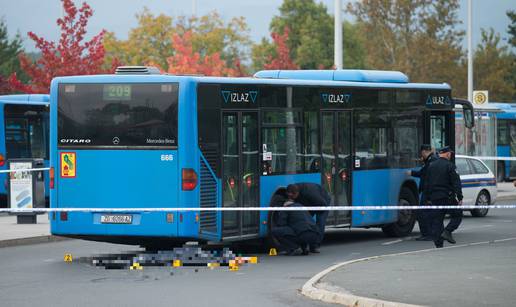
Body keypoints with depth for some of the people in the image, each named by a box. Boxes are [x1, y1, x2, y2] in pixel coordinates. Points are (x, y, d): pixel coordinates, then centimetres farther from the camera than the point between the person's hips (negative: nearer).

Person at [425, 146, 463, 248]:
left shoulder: (431, 166, 11)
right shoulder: (449, 166, -7)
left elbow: (427, 183, 16)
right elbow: (456, 183, -11)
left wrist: (429, 198, 21)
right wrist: (459, 198, -10)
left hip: (435, 197, 5)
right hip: (448, 197, -5)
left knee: (436, 220, 6)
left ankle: (438, 243, 2)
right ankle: (447, 231, -9)